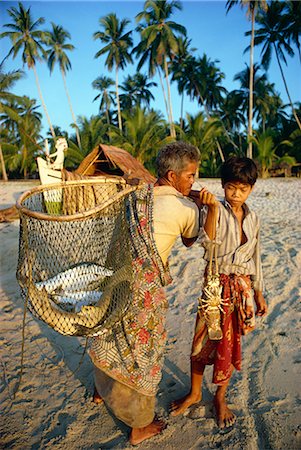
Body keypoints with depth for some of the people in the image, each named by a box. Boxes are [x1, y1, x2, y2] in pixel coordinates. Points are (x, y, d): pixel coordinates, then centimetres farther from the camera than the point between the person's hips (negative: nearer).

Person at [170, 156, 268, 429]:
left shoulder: (253, 219, 6)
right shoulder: (217, 210, -8)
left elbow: (255, 257, 13)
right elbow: (208, 243, -25)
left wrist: (259, 293, 14)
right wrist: (213, 209, -36)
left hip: (242, 287, 4)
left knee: (231, 344, 12)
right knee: (203, 341, 5)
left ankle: (220, 398, 34)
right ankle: (194, 393, 31)